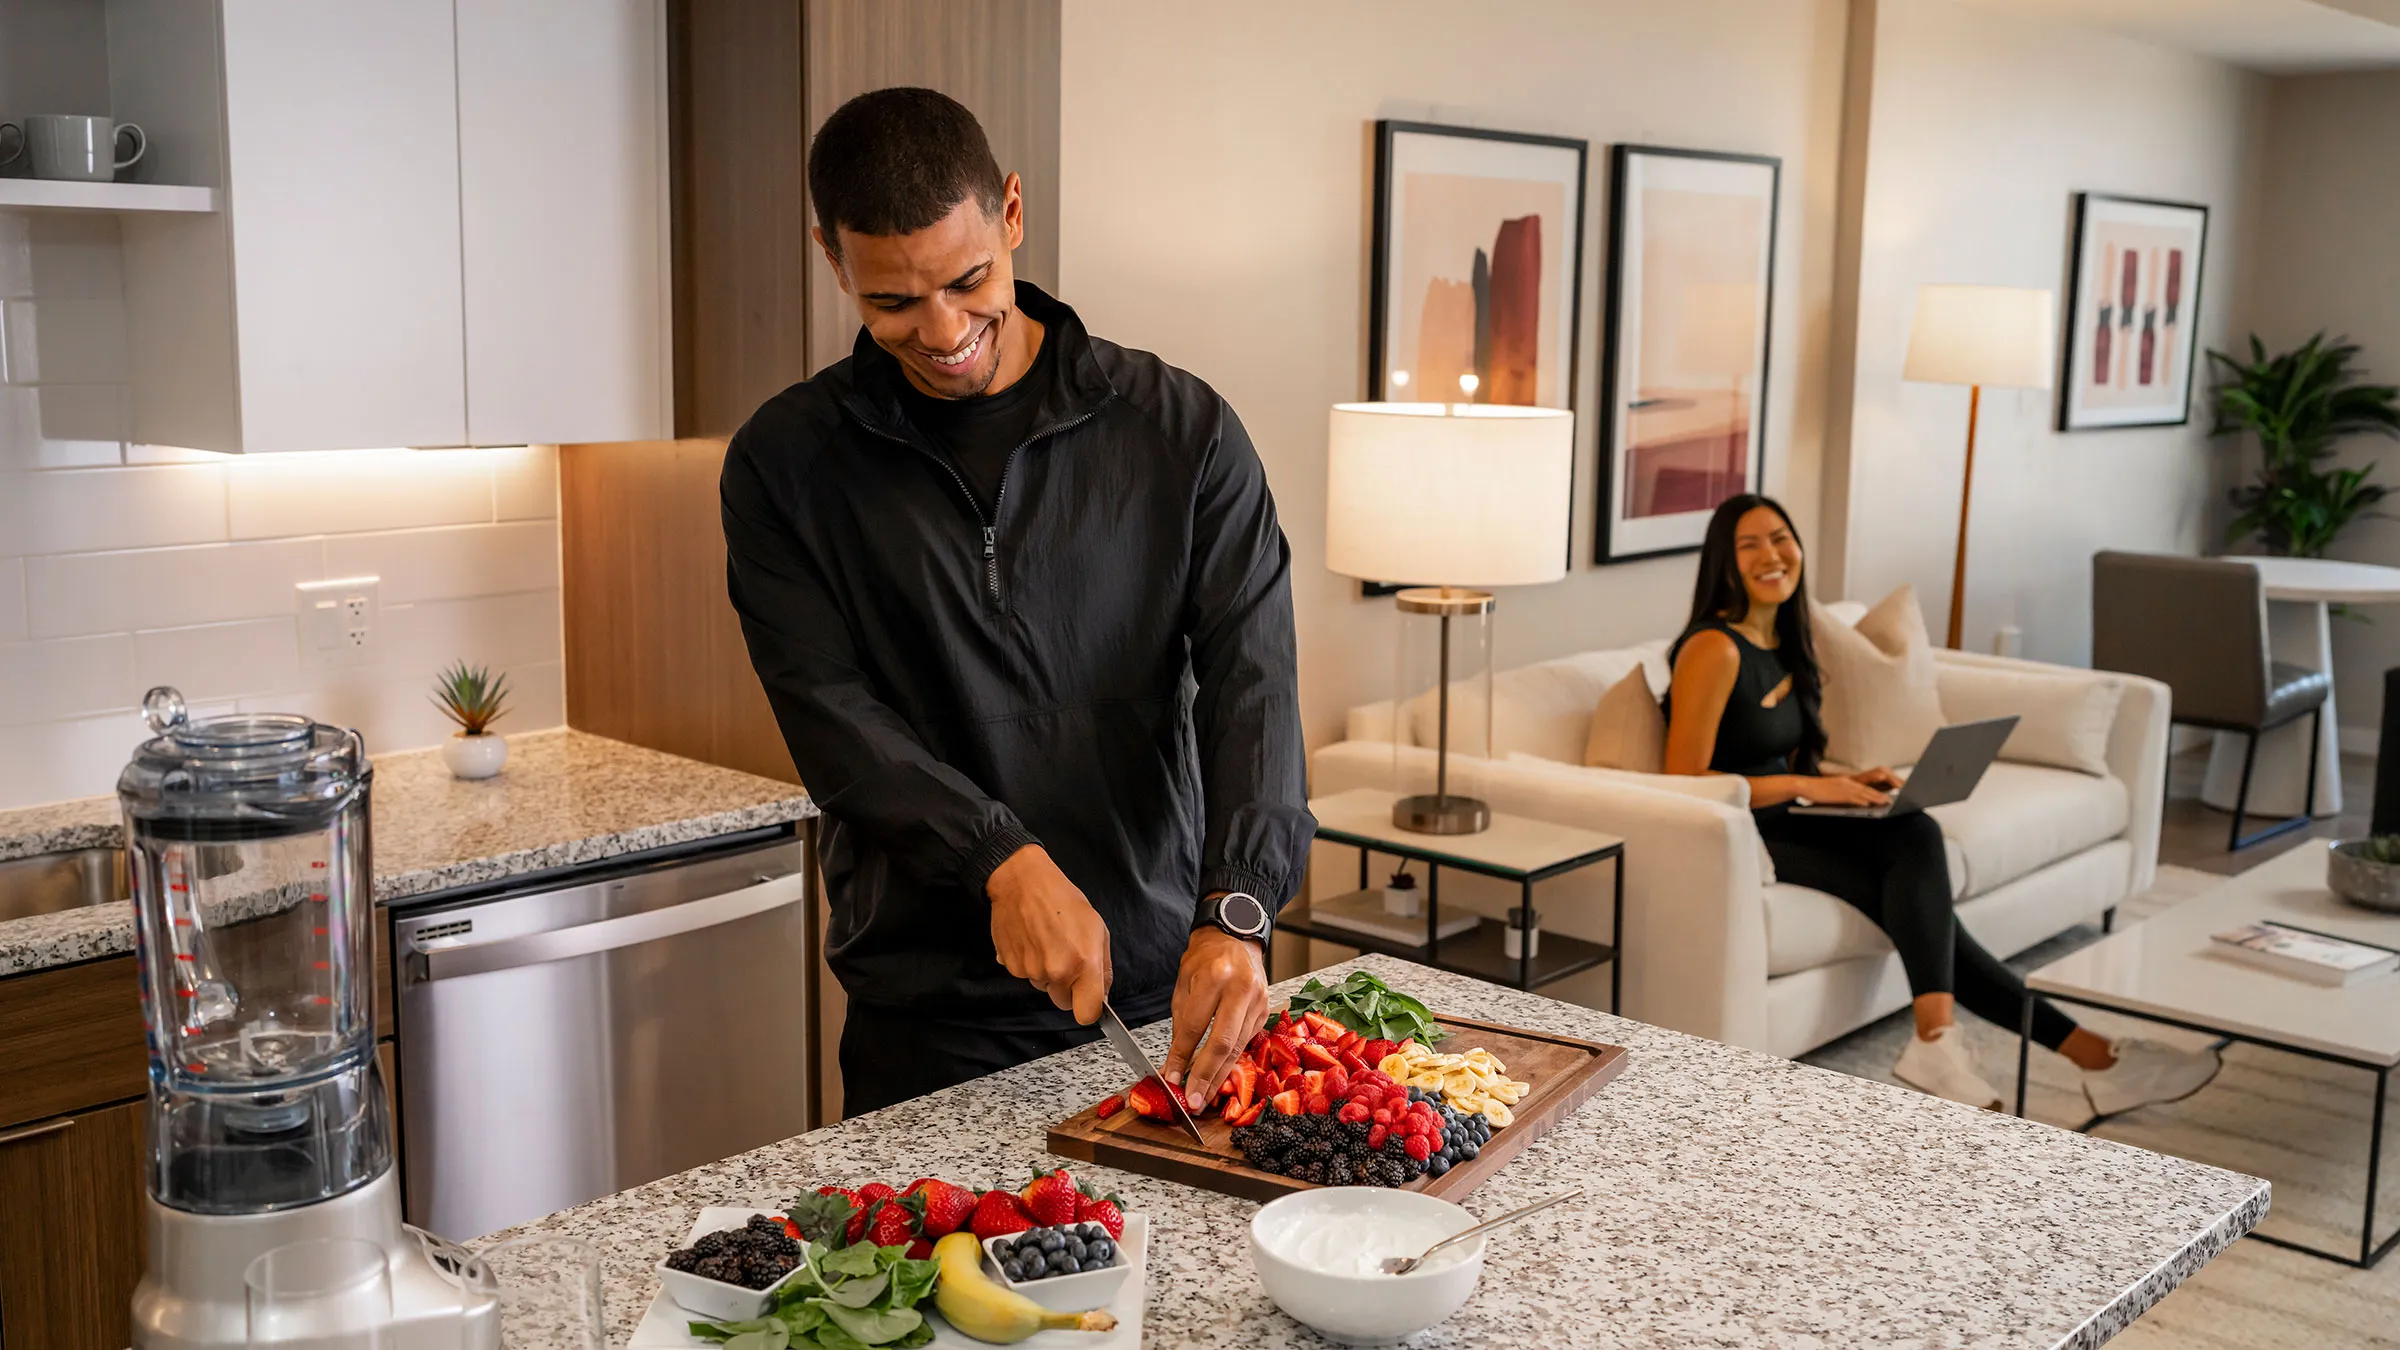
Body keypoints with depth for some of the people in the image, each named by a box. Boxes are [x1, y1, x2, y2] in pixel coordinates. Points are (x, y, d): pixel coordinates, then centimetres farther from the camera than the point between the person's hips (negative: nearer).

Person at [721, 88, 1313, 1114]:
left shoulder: (1180, 430, -2)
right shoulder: (785, 462, -1)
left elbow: (1251, 678, -10)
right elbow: (829, 712, -8)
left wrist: (1236, 911, -25)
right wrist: (1004, 861, -23)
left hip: (1167, 989, 1)